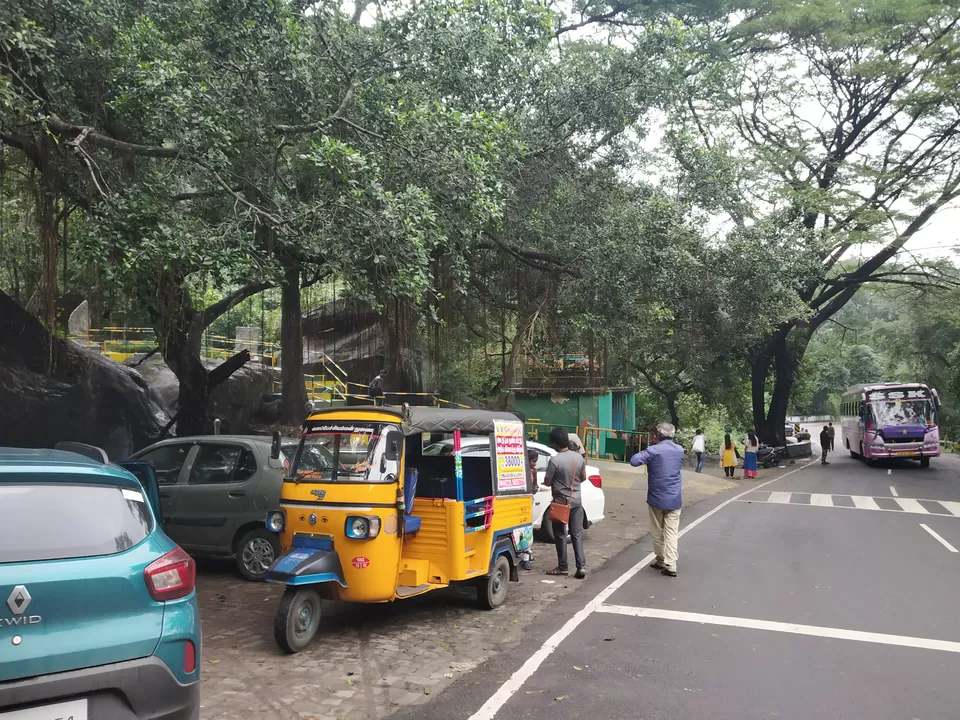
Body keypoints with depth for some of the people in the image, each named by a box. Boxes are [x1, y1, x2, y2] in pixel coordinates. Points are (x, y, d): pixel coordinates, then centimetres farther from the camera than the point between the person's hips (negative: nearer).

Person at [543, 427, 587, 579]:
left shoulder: (554, 460, -19)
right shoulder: (579, 457, -1)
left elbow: (547, 482, -12)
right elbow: (583, 478, 11)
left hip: (560, 502, -5)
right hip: (576, 501, 5)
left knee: (560, 535, 7)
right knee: (577, 535, 9)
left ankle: (562, 567, 14)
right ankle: (581, 566, 2)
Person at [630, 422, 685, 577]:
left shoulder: (653, 450, -13)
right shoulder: (680, 450, 4)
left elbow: (634, 461, -22)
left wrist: (645, 453, -2)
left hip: (656, 498, -3)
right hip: (674, 499, 3)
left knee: (657, 532, 13)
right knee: (671, 532, 2)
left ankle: (661, 560, 22)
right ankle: (670, 565, -5)